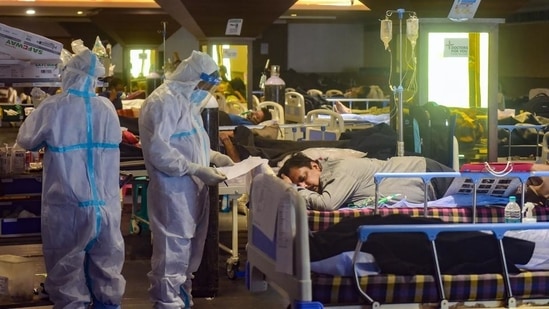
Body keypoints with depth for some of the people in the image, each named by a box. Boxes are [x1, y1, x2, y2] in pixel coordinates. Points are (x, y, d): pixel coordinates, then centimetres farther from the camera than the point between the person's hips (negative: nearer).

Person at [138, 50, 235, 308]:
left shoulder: (185, 100, 17)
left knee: (190, 248, 17)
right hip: (173, 190, -10)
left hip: (191, 188, 10)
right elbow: (159, 152, -23)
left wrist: (213, 156, 10)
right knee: (173, 249, -3)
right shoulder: (164, 102, -16)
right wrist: (198, 170, -23)